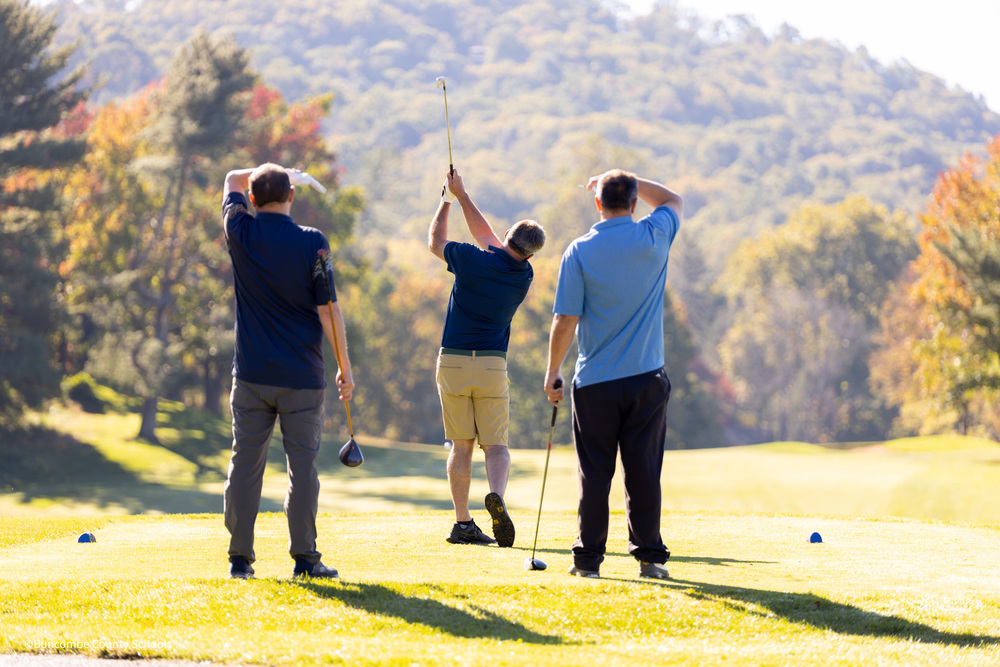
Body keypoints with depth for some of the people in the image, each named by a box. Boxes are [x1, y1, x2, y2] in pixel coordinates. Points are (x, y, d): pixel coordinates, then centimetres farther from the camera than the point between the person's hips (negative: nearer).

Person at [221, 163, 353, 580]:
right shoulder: (312, 243, -8)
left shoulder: (241, 234, -1)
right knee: (302, 464, 3)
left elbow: (232, 180, 20)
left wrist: (274, 175, 25)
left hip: (251, 374, 2)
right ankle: (304, 557, 2)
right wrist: (345, 367, 0)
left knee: (245, 462, 5)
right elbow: (328, 309, -7)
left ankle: (240, 558, 5)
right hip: (302, 377, -2)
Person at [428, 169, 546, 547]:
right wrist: (462, 195, 23)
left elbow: (435, 242, 11)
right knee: (495, 443, 3)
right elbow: (487, 236, 17)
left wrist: (447, 200, 24)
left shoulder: (473, 260, -10)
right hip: (492, 365, 1)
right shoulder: (524, 275, 2)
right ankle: (497, 497, -27)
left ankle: (462, 523, 5)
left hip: (453, 362, -1)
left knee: (461, 445, 7)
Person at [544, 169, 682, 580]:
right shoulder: (654, 238, -2)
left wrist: (552, 371, 3)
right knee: (643, 470, 4)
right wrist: (627, 181, 20)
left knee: (594, 473, 4)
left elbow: (565, 321, -7)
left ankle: (589, 557, 6)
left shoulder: (580, 251, -7)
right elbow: (673, 200, 22)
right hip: (647, 377, 1)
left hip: (595, 382, -1)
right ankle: (649, 555, 5)